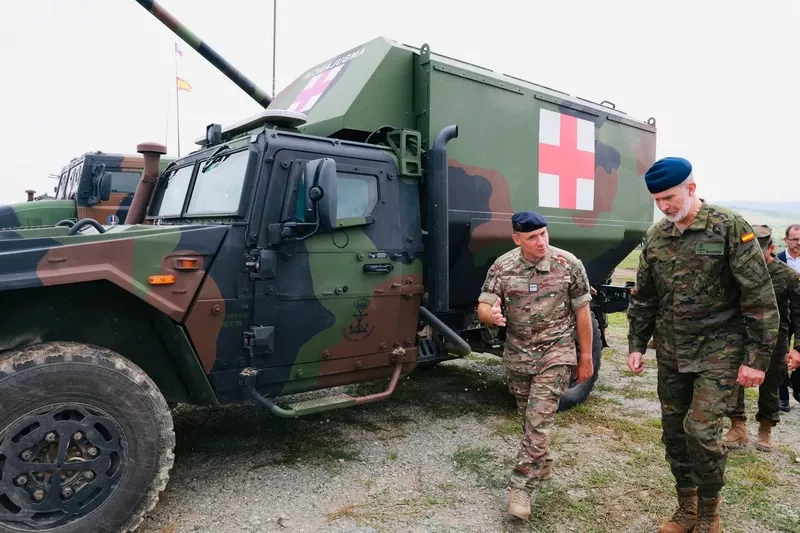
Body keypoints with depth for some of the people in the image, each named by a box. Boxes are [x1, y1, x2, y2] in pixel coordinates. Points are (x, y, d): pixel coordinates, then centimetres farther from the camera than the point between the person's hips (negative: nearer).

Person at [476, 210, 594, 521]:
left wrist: (586, 357, -1)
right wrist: (491, 315, -33)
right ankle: (541, 463, 42)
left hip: (555, 354, -3)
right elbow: (483, 307, -8)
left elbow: (582, 313, -4)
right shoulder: (501, 267, -8)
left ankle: (521, 486, 1)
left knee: (539, 420, -9)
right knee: (530, 418, 18)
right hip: (517, 355, 3)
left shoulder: (569, 264, -11)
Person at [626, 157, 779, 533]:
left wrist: (757, 357, -13)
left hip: (717, 349, -5)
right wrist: (636, 344, 8)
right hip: (670, 352, 5)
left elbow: (759, 297, -11)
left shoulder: (730, 228, -11)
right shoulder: (655, 236, 4)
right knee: (673, 432, 11)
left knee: (701, 430, -9)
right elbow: (643, 297, 11)